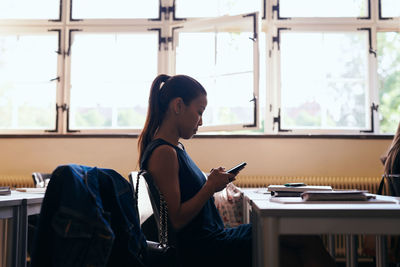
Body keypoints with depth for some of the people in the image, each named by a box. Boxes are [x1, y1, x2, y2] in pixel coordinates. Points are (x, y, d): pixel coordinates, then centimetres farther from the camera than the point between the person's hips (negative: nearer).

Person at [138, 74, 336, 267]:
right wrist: (210, 186, -14)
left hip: (212, 238, 10)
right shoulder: (163, 153, -18)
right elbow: (175, 221, -21)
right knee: (308, 240, -7)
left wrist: (212, 181, 3)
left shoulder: (176, 148, 13)